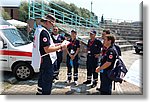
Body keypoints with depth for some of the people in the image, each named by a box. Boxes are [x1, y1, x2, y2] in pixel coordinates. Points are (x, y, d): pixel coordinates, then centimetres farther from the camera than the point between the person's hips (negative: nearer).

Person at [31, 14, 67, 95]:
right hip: (46, 61, -11)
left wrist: (56, 45, 11)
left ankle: (39, 93, 41)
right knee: (47, 82, 0)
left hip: (42, 60, 11)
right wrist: (60, 47, -17)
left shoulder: (39, 29, 11)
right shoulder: (44, 32, -22)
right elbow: (47, 49, -27)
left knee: (42, 79, 25)